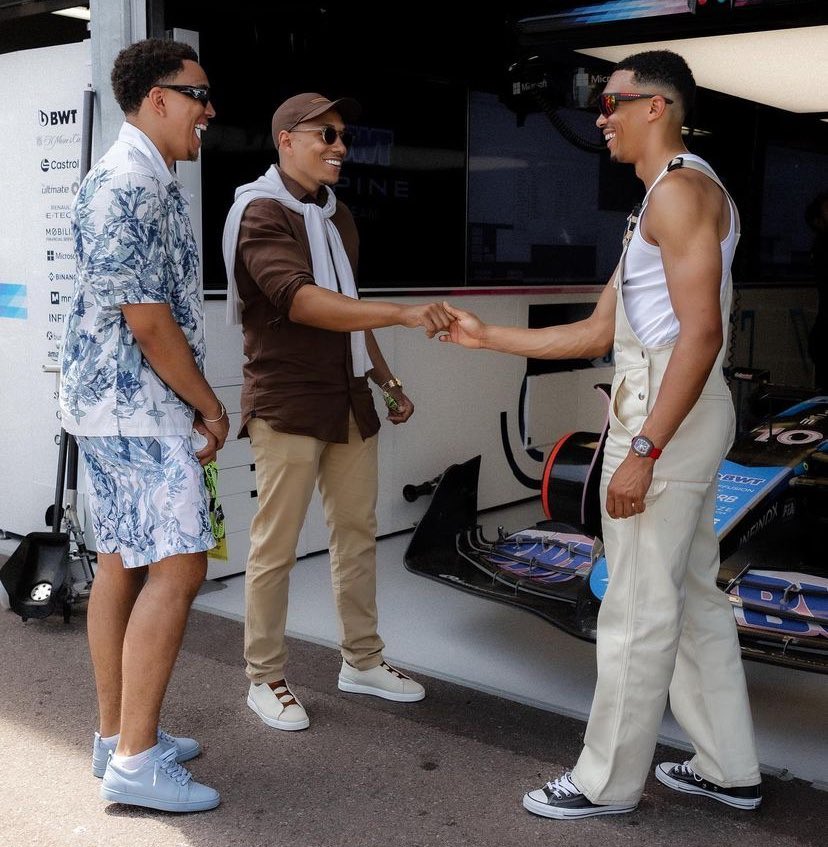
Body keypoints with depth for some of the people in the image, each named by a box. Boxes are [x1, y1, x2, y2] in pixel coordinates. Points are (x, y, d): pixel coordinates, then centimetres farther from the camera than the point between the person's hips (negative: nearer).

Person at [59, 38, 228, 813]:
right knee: (176, 567, -10)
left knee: (122, 564, 12)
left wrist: (193, 402, 13)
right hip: (134, 405, -10)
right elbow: (148, 321, -20)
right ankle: (135, 761, -3)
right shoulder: (131, 185, -17)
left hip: (120, 403, 10)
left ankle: (116, 735, 22)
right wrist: (210, 406, -9)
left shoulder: (144, 180, 16)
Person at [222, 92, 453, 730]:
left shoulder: (338, 216, 16)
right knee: (276, 545, -1)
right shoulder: (262, 212, -11)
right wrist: (403, 314, -32)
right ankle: (266, 678, 13)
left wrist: (384, 376, 20)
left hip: (349, 399, 8)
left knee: (358, 532, 13)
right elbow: (299, 300, -26)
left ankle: (362, 660, 26)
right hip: (287, 402, -8)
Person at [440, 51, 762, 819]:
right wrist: (485, 336, 18)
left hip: (669, 415, -10)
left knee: (638, 608, -1)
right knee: (690, 596, 15)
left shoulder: (681, 187, -11)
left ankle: (608, 781, 12)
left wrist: (642, 450, -25)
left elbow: (702, 332, -22)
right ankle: (729, 769, 26)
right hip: (668, 414, 10)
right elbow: (596, 333, 19)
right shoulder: (661, 202, 21)